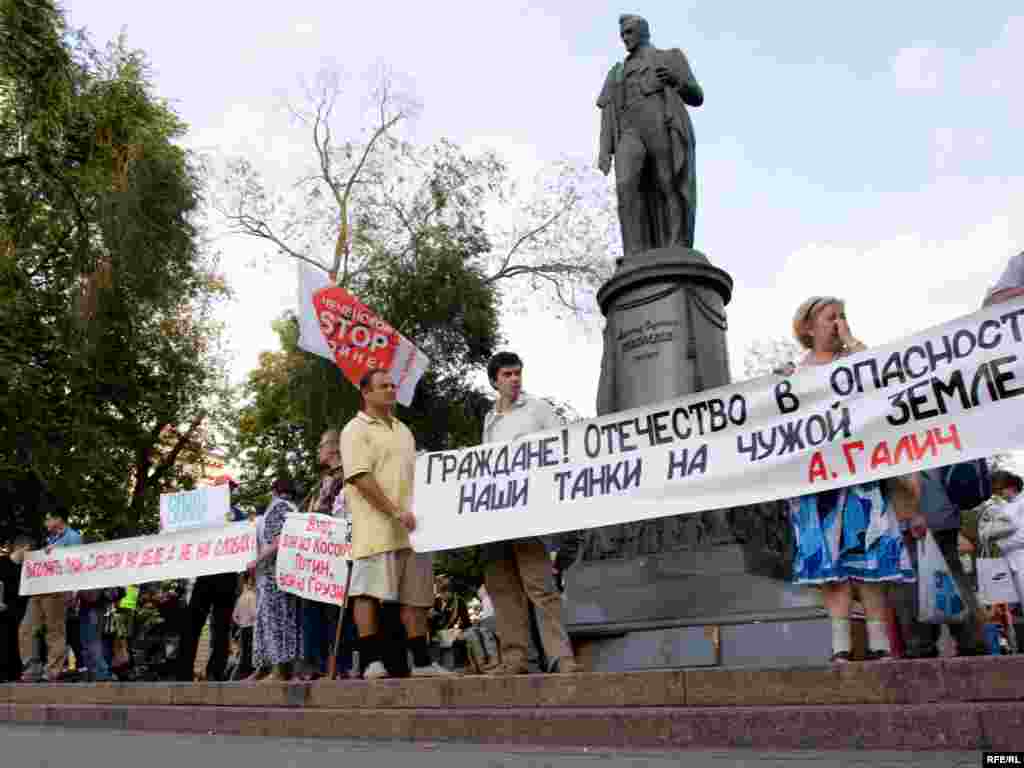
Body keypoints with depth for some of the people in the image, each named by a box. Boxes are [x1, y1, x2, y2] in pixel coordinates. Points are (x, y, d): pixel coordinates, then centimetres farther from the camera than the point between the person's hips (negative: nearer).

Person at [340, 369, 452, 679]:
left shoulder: (403, 430, 23)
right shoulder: (356, 429, -2)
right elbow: (361, 477, -14)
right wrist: (395, 512, -19)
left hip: (411, 528, 7)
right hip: (377, 527, -7)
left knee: (415, 595, 7)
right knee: (369, 591, -7)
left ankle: (421, 661, 12)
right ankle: (372, 661, -3)